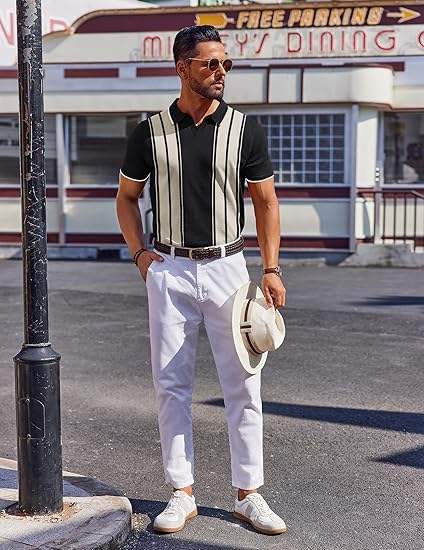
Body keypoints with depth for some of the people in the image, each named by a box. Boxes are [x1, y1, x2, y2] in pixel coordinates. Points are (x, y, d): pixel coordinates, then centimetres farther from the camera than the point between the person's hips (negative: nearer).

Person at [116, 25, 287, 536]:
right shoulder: (149, 131, 1)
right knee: (171, 384, 4)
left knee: (242, 384, 2)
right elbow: (126, 196, 13)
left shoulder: (245, 128, 1)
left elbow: (265, 200, 5)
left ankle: (248, 494, 13)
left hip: (227, 267, 0)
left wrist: (271, 269, -4)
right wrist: (140, 254, 0)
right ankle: (182, 493, 16)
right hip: (169, 271, 1)